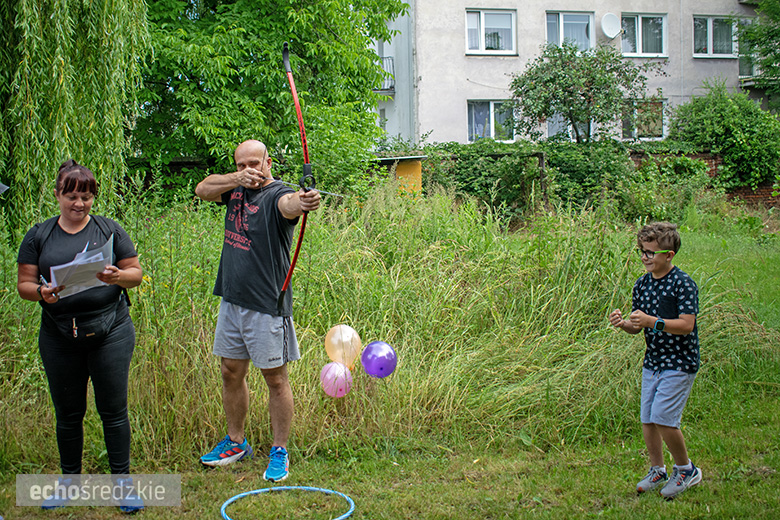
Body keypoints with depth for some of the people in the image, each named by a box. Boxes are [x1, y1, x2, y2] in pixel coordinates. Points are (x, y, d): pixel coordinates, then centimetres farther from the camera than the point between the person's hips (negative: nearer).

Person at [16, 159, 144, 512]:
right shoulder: (38, 236, 6)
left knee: (113, 409, 2)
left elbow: (136, 272, 4)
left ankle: (122, 479, 15)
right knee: (68, 412, 12)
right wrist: (41, 293, -18)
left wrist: (118, 276, -17)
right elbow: (24, 284, 4)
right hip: (59, 337, 2)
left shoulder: (109, 230, 4)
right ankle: (69, 478, 28)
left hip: (110, 333, -1)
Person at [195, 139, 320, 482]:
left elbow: (289, 204, -36)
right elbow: (202, 190, 3)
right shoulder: (237, 189, 9)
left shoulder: (276, 194, -15)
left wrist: (303, 202, -62)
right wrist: (236, 179, -14)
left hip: (267, 306, -7)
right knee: (231, 372, 17)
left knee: (275, 378, 3)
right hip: (232, 300, 8)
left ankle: (279, 452, 17)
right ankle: (236, 442, 35)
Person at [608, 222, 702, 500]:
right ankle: (657, 470, 27)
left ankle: (686, 469, 10)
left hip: (679, 363, -7)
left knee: (663, 418, -12)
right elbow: (637, 327, 10)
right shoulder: (642, 284, 7)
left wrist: (652, 322, -30)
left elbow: (686, 325, -21)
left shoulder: (683, 284, -14)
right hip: (652, 360, 7)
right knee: (647, 419, 8)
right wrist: (623, 323, -12)